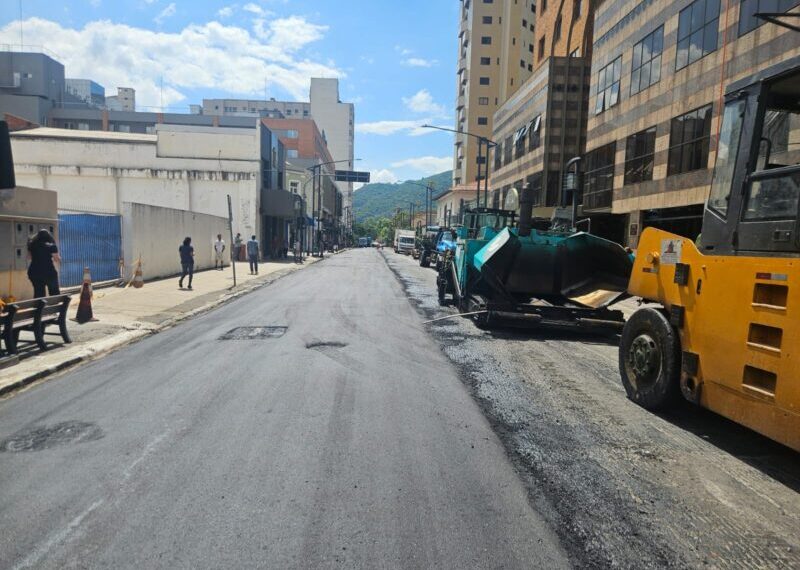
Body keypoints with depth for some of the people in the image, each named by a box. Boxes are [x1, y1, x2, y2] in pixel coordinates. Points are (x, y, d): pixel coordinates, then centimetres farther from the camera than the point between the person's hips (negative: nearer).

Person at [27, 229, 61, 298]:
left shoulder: (32, 245, 5)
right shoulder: (51, 246, -7)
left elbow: (29, 257, 18)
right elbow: (58, 260, -3)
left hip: (34, 272, 4)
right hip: (49, 272, -4)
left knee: (38, 294, 9)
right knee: (54, 293, 8)